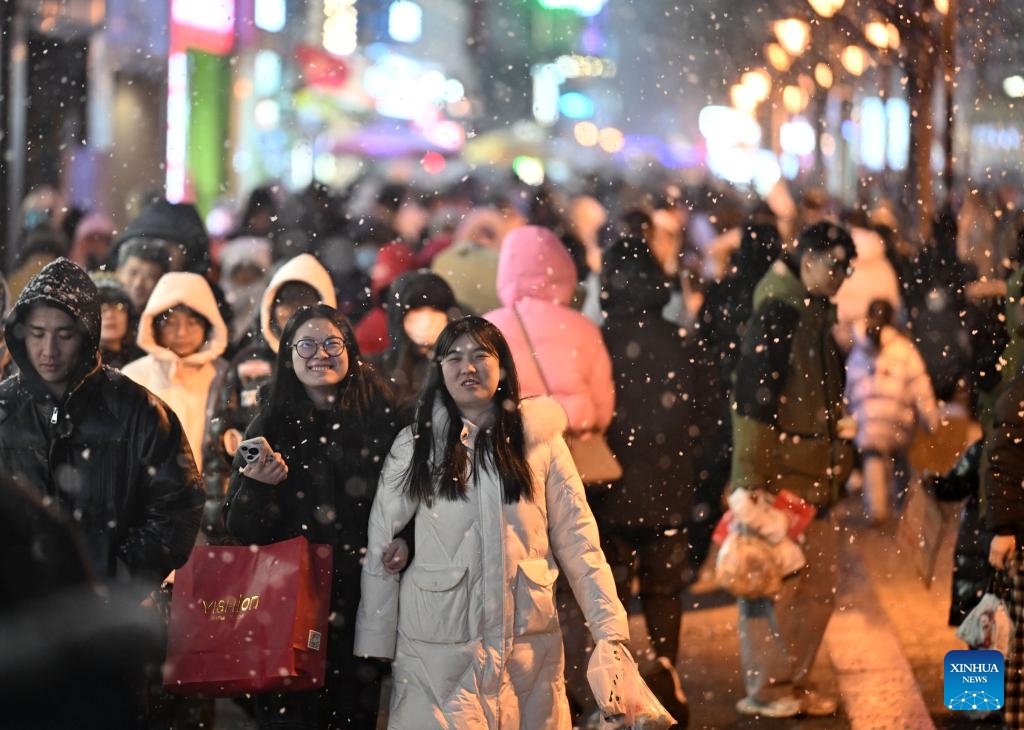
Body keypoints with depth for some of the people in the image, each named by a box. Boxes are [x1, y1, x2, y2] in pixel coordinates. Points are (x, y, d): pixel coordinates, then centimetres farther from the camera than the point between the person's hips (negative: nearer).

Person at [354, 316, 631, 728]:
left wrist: (610, 632, -5)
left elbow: (577, 540, 4)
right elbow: (380, 549, 4)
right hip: (437, 647, -1)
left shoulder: (539, 438, 5)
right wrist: (375, 648, -1)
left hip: (529, 644, 1)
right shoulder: (414, 444, 5)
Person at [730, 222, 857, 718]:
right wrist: (751, 480, -20)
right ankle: (764, 689, 7)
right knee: (770, 584, -2)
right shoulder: (777, 314, -13)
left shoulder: (820, 315, 14)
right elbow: (750, 398, -18)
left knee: (818, 587, 12)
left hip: (814, 479, 9)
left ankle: (793, 682, 22)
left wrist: (837, 462, 19)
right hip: (776, 477, -9)